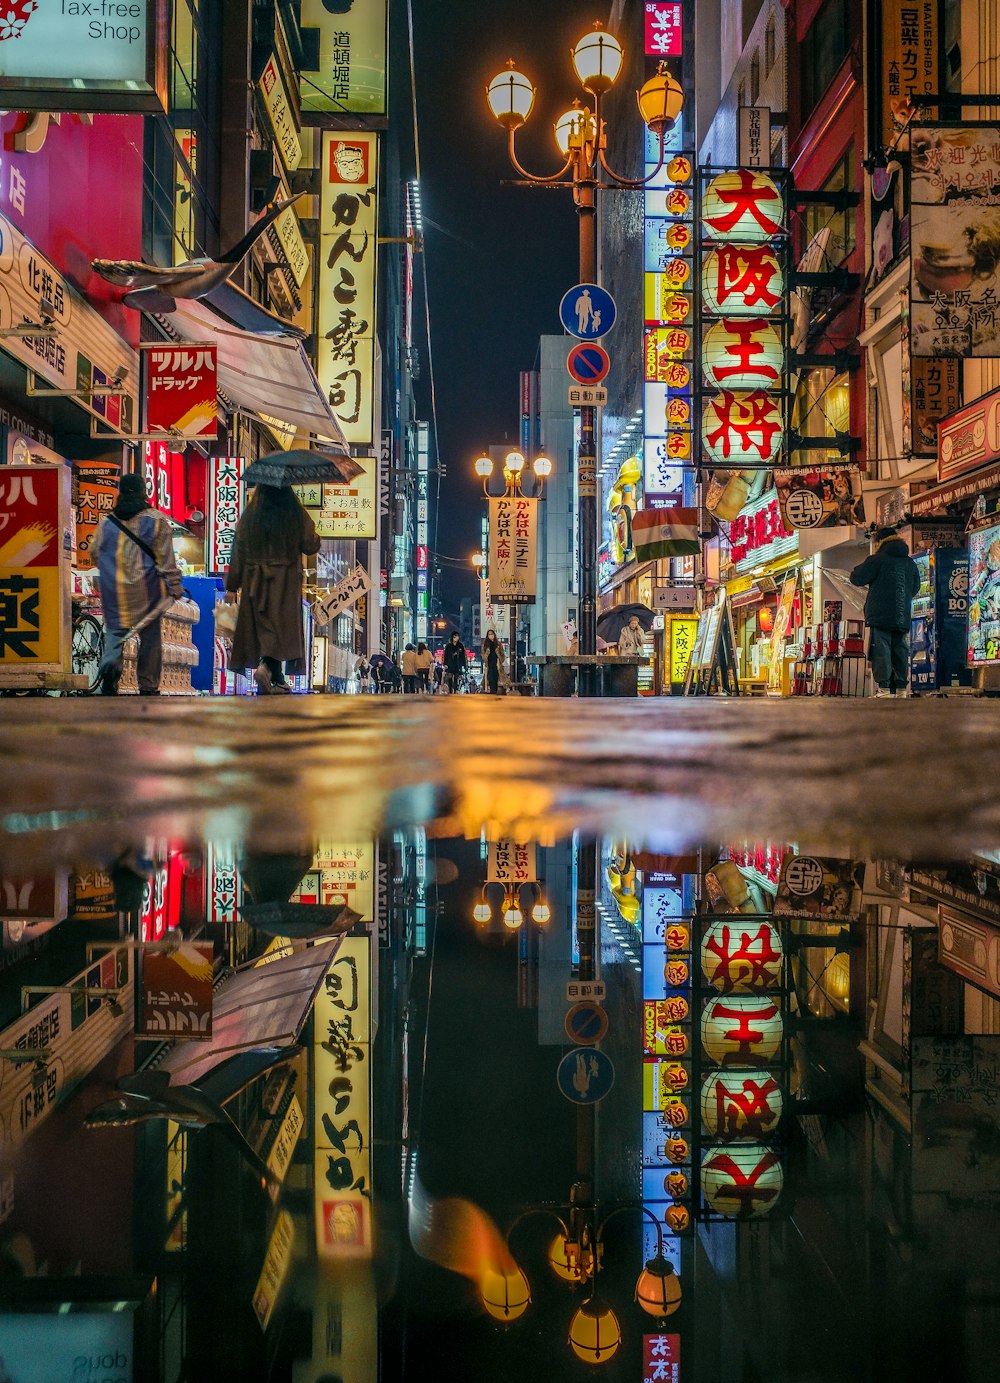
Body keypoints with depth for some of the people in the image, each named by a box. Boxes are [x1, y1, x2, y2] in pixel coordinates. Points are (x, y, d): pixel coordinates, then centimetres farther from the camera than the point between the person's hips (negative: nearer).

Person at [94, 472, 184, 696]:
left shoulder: (106, 522, 5)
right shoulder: (156, 521, -4)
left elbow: (96, 554, 16)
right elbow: (166, 558, -7)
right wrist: (174, 585, -2)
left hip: (113, 591, 2)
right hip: (146, 590, -2)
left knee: (115, 630, 10)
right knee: (149, 636, 8)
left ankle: (109, 665, -19)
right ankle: (148, 686, 11)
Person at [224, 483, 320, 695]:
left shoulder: (249, 515, -2)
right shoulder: (297, 515, -6)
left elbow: (238, 551, -1)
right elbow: (311, 546, -2)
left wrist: (232, 586, 4)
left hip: (255, 581, 2)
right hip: (286, 582, -2)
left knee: (264, 627, 10)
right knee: (282, 626, 0)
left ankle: (277, 680, 13)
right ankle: (265, 665, -25)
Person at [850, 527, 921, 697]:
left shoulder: (877, 560, -5)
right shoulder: (911, 563, 14)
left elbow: (856, 578, -5)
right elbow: (915, 588, 25)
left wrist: (862, 566, 15)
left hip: (880, 616, -5)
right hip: (903, 617, 5)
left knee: (881, 651, -7)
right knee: (901, 652, 9)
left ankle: (884, 688, -15)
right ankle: (902, 688, 8)